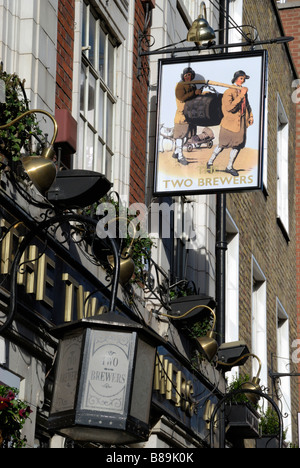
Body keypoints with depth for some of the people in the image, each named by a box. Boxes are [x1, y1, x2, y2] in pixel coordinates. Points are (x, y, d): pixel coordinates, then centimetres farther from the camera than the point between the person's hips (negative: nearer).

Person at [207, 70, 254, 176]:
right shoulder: (229, 92, -13)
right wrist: (241, 95, -27)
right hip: (231, 122, -7)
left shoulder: (243, 91, 10)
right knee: (223, 145, 0)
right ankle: (210, 163, 17)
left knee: (238, 144, 7)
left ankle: (229, 167, 19)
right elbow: (229, 107, -26)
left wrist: (250, 116, 15)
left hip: (241, 122, 7)